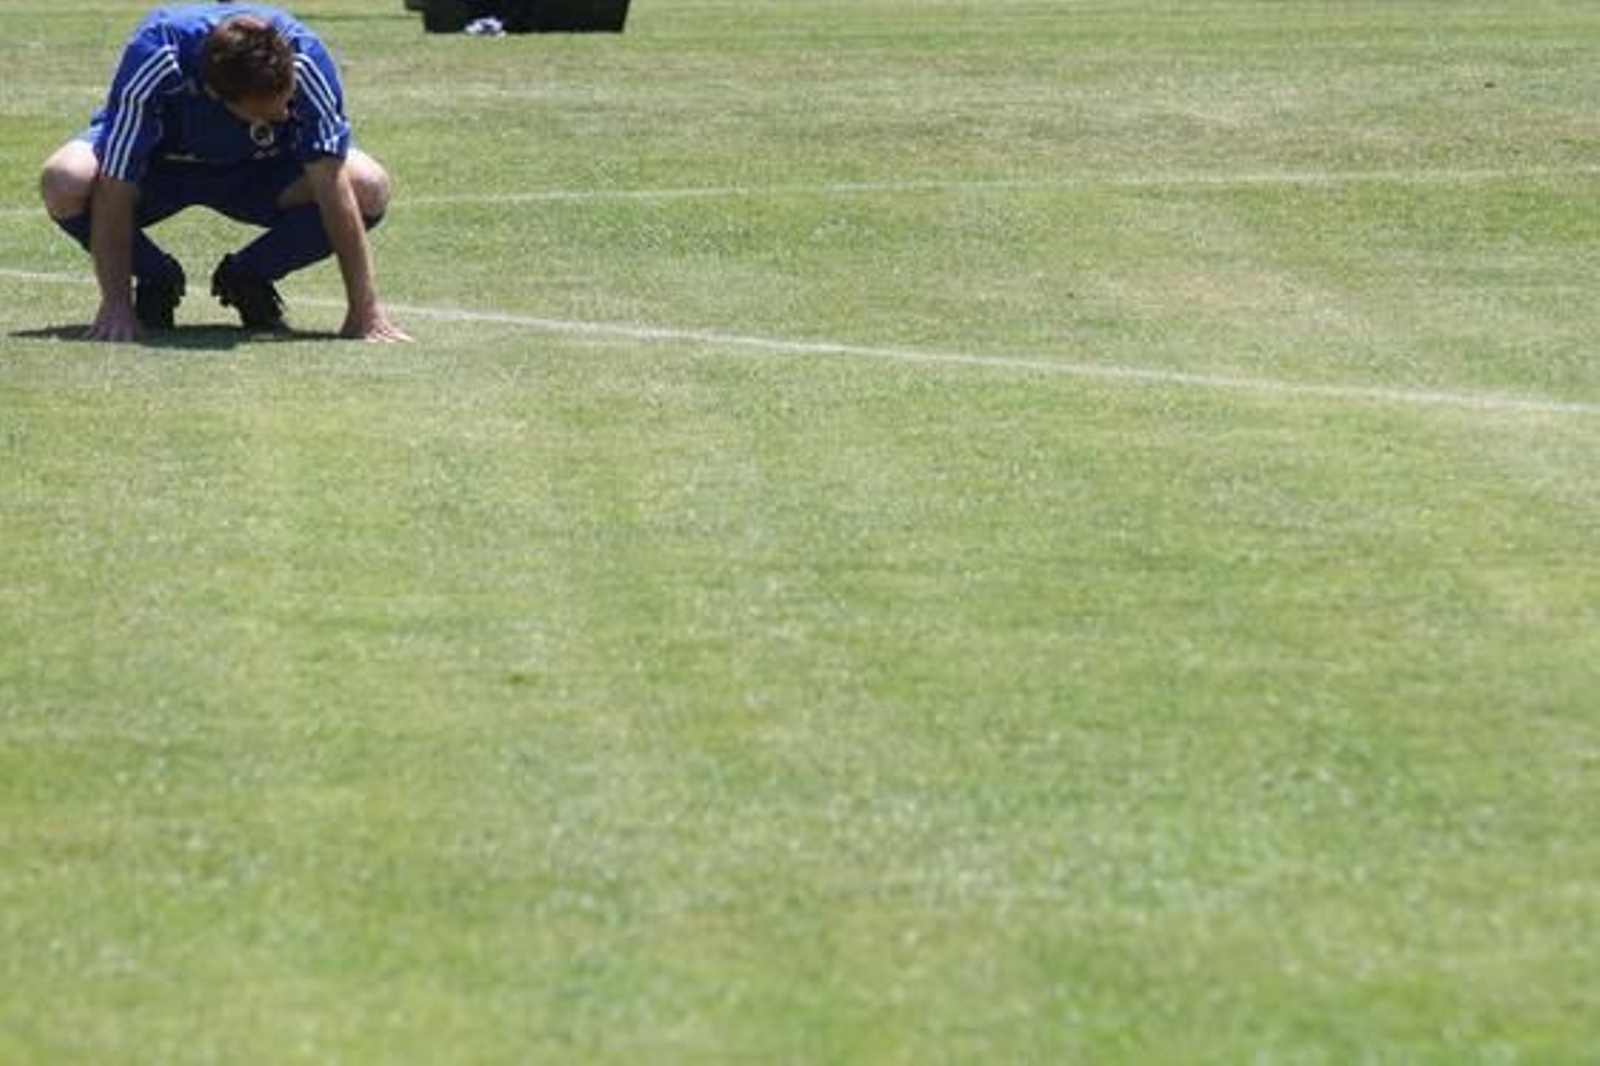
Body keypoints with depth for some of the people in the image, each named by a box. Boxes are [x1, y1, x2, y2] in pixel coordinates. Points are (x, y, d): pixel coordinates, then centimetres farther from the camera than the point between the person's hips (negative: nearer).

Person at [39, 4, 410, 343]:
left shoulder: (305, 60, -34)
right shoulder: (154, 60, -38)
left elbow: (333, 188, -33)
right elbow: (115, 189, -33)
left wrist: (365, 311, -37)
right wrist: (117, 306, -35)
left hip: (261, 166, 1)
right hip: (158, 163, -1)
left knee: (370, 189, -26)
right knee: (64, 183, -34)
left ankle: (245, 278, -1)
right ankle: (157, 281, -3)